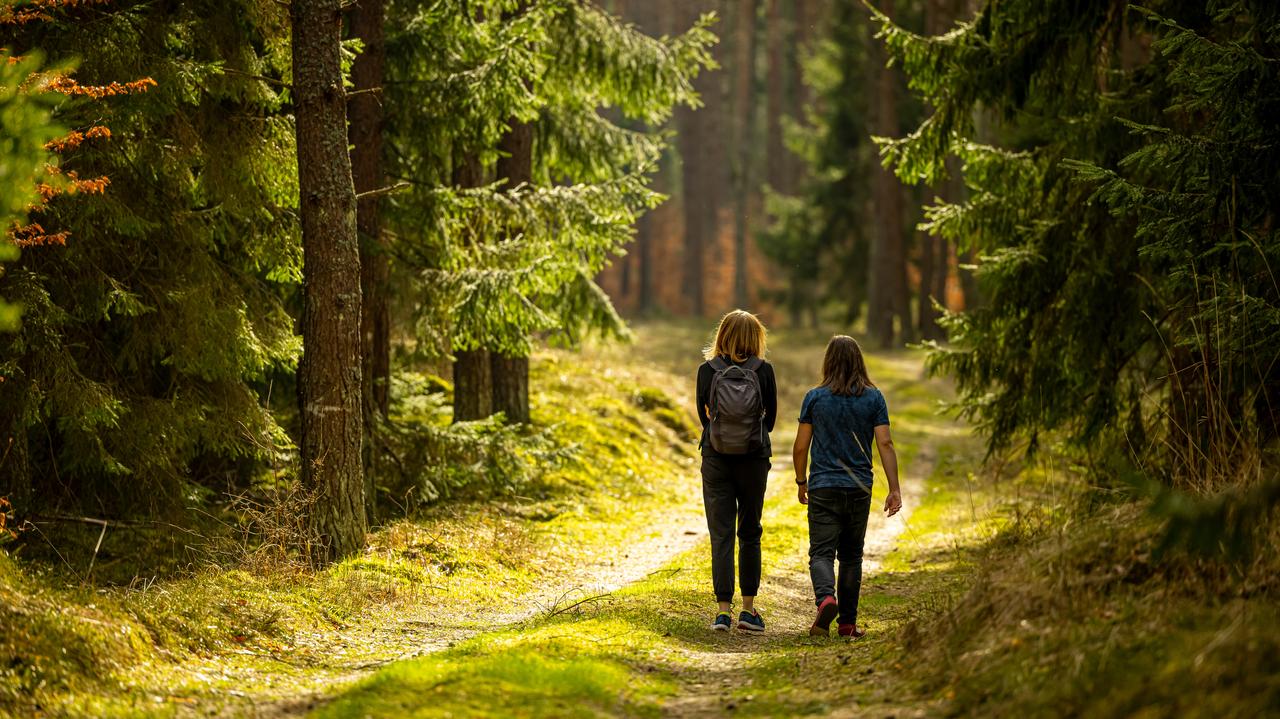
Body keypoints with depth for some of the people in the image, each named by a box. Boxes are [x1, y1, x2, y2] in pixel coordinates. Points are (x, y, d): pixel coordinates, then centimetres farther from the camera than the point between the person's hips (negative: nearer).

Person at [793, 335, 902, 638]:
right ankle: (848, 622, 14)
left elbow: (800, 446, 0)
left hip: (823, 488, -1)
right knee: (851, 556, 12)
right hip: (859, 488, 2)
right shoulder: (873, 398, 0)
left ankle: (825, 598, -31)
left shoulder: (815, 397, -2)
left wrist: (801, 482, 15)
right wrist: (894, 489, -4)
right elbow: (885, 444, -6)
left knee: (821, 553, -3)